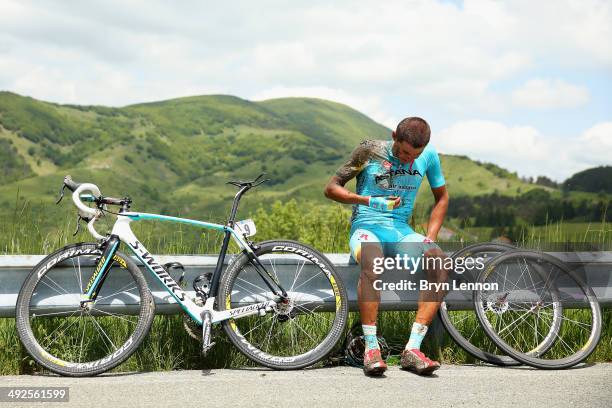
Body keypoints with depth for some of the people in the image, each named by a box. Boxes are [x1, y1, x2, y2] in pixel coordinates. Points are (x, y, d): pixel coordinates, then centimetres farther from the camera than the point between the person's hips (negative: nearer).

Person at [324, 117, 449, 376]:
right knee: (372, 261, -40)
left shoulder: (428, 156, 4)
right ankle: (371, 348, -36)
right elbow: (331, 188, -2)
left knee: (440, 262, -28)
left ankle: (412, 349, -29)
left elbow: (441, 197, 18)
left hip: (401, 230, 3)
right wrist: (370, 201, -18)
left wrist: (430, 237, 4)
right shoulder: (370, 151, -4)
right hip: (366, 226, -3)